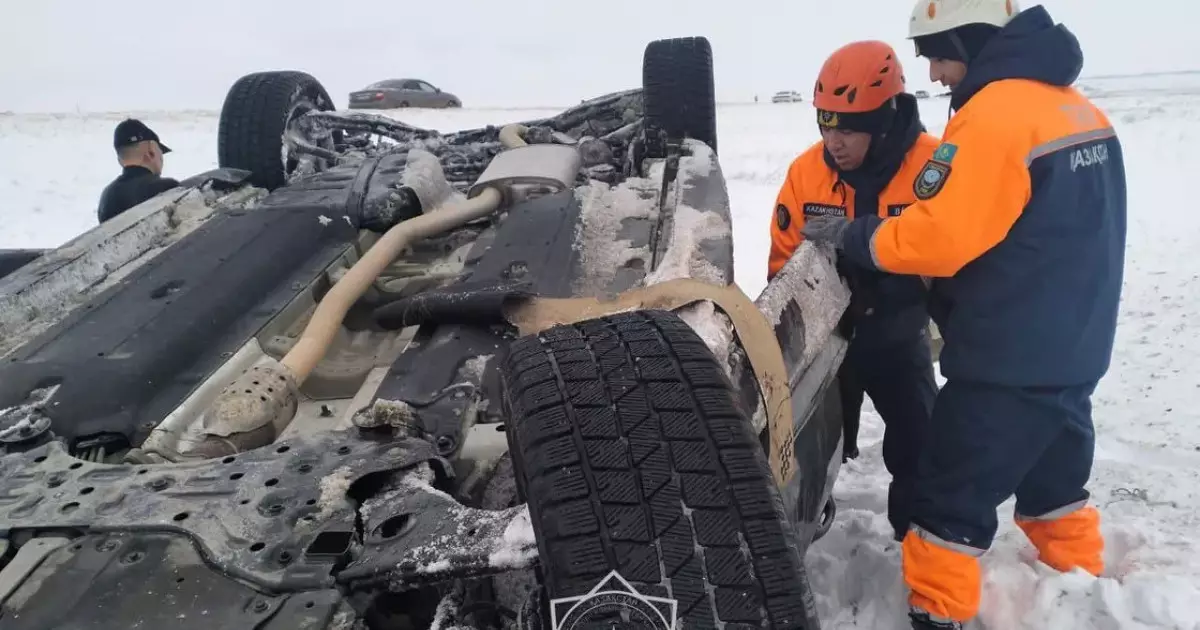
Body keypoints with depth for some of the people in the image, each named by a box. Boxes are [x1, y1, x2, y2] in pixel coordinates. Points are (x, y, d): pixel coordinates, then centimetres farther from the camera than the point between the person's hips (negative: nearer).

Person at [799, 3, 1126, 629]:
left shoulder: (992, 115, -19)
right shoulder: (1077, 108, 10)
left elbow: (936, 238, -25)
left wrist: (851, 236, -11)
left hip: (1007, 359, -9)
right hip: (1073, 349, 9)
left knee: (953, 491, 3)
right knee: (1053, 475, 25)